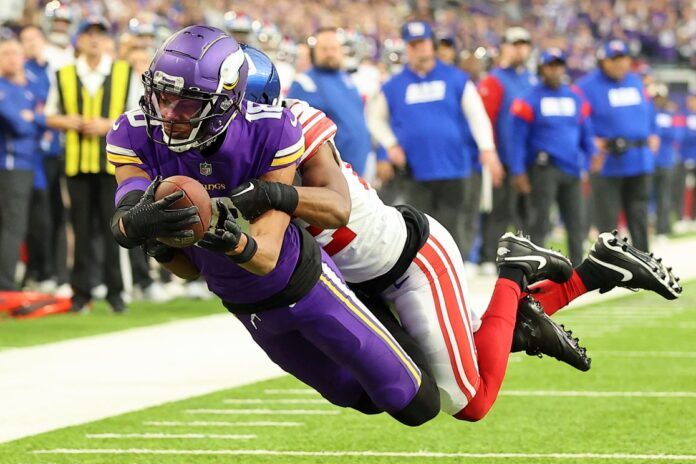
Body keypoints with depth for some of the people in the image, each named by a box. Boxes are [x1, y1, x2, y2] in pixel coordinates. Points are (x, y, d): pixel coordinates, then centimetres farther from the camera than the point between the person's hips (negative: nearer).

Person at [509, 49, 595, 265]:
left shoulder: (576, 99, 12)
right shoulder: (530, 100, -2)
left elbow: (586, 134, 17)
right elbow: (518, 138, -4)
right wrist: (519, 171, -9)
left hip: (571, 169, 5)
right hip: (544, 168, -5)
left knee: (576, 223, 10)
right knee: (539, 223, -6)